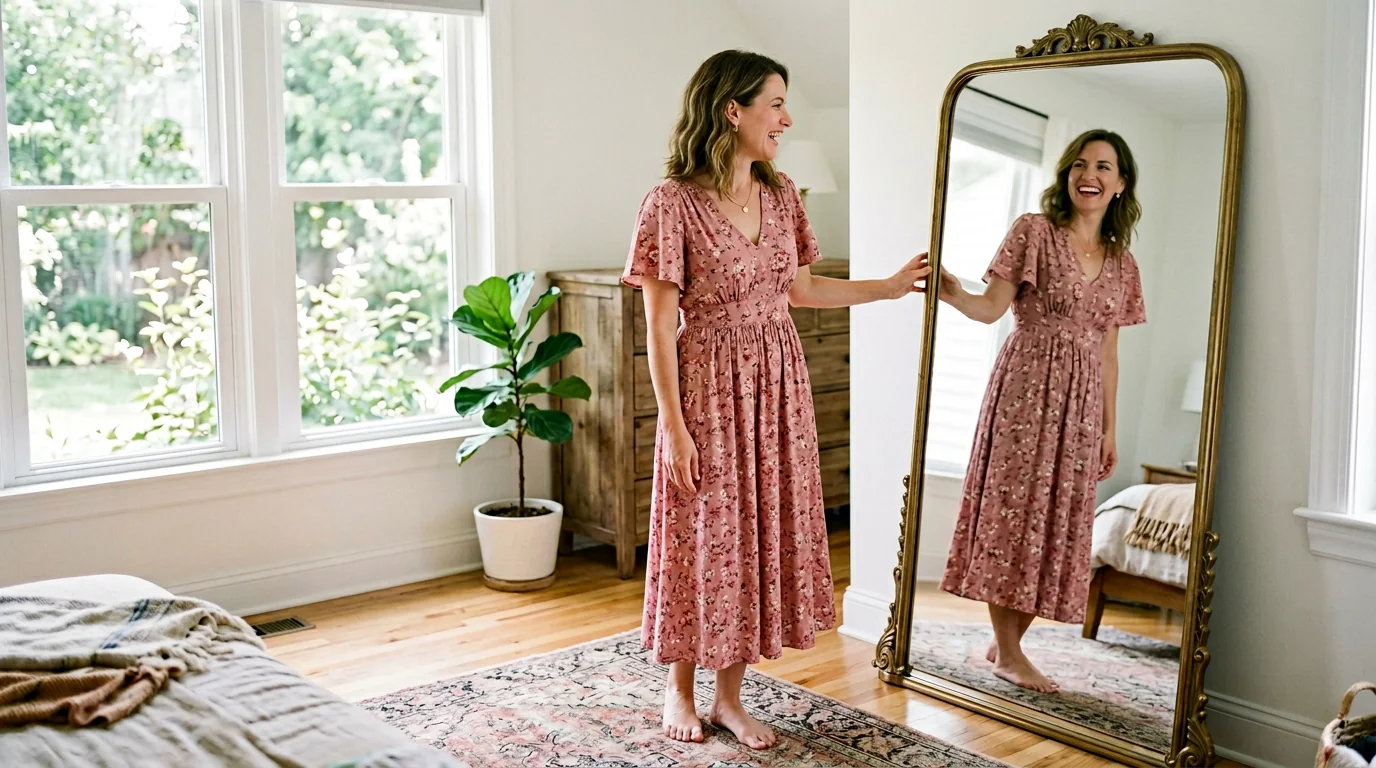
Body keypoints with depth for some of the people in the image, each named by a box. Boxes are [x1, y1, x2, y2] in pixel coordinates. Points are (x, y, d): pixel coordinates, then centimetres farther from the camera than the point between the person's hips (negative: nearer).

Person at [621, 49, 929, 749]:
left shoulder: (780, 194, 6)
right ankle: (679, 690, 26)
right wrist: (673, 424, -15)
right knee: (701, 535, 5)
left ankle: (730, 695, 24)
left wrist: (891, 287, 17)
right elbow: (659, 324, -13)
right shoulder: (673, 202, -14)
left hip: (779, 382, 6)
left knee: (765, 531, 9)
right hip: (709, 387, -6)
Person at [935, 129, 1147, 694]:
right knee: (1012, 507, -5)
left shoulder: (1121, 262, 14)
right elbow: (992, 308, -8)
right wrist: (953, 294, -29)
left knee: (1060, 519, 4)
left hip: (1081, 398, 6)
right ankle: (1008, 653, 4)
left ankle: (1005, 642, 15)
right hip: (1027, 385, -5)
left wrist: (1110, 426, 14)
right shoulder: (1034, 232, -1)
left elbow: (1107, 351, 16)